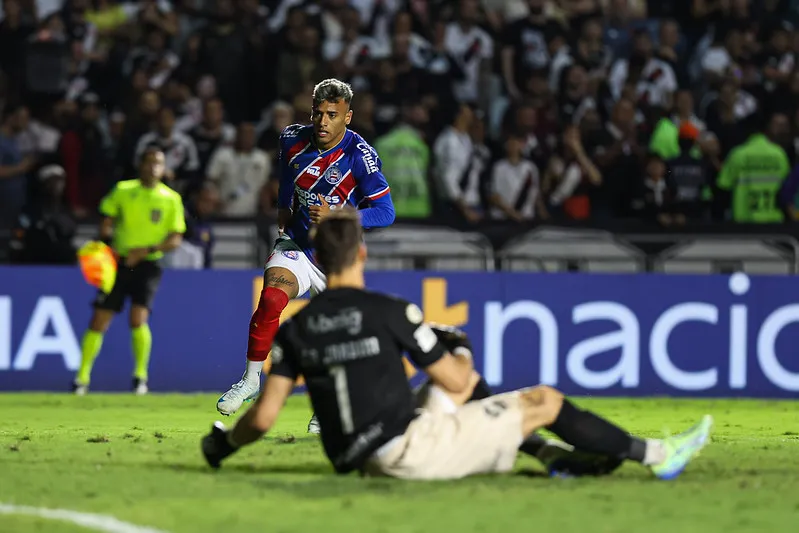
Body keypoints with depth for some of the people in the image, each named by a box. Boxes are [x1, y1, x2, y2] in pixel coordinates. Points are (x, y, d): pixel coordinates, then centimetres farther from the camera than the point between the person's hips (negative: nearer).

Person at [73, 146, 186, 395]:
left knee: (138, 318, -20)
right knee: (98, 321, -1)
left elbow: (175, 239, -3)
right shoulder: (123, 190, 5)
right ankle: (82, 378, 11)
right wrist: (107, 245, -8)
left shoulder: (171, 199, 0)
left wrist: (146, 250, -16)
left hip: (147, 264, -2)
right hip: (119, 262, 2)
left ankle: (141, 375, -2)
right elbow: (107, 222, 12)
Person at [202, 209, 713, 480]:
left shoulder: (294, 329, 2)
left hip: (361, 459, 6)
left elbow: (264, 417, -3)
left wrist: (225, 442, 16)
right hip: (410, 449, -6)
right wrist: (465, 363, 22)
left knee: (459, 376, 30)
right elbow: (454, 379, -2)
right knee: (545, 400, 8)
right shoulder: (391, 312, -10)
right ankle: (651, 454, 17)